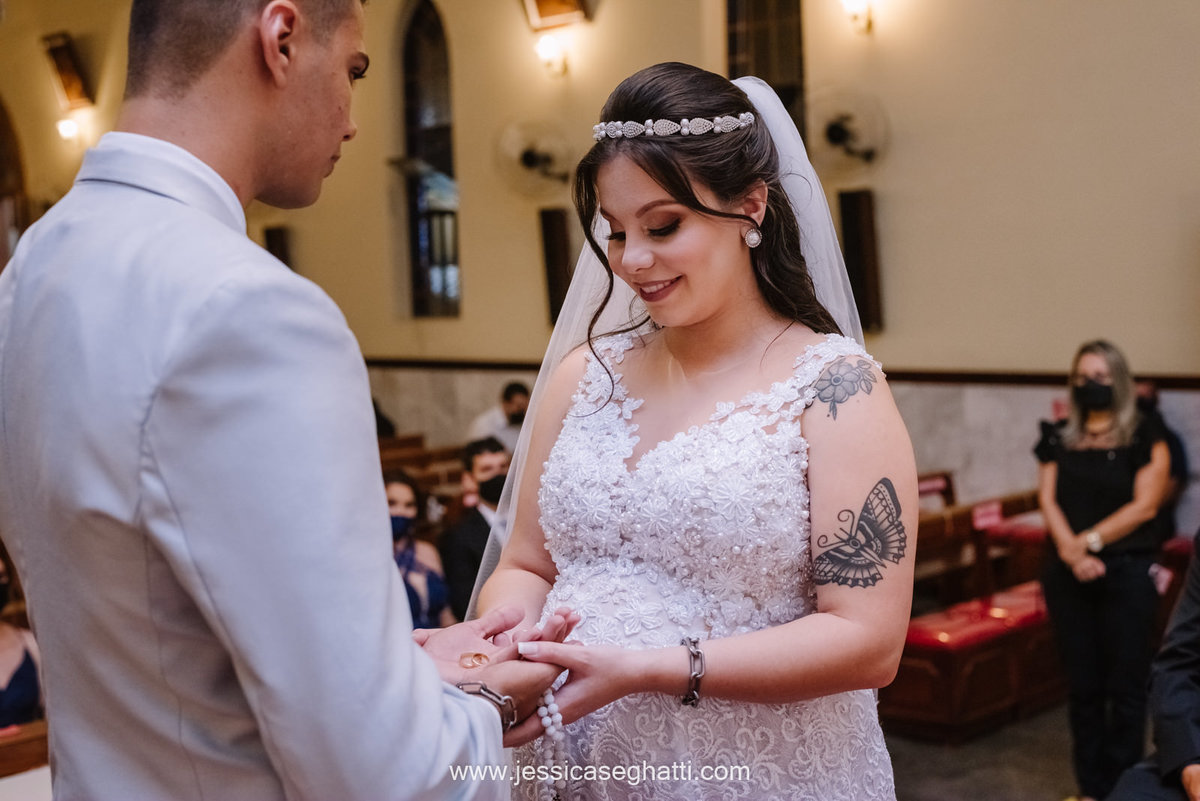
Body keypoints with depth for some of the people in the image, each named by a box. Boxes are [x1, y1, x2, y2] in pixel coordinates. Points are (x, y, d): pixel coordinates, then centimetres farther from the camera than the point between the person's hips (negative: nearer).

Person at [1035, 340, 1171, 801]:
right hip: (1067, 574, 3)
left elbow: (1144, 504, -7)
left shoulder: (1144, 435, 1)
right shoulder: (1059, 438, 11)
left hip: (1127, 571, -3)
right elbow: (1048, 499, 3)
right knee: (1082, 685, 7)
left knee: (1125, 685, -2)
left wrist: (1089, 541, -13)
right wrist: (1071, 551, -14)